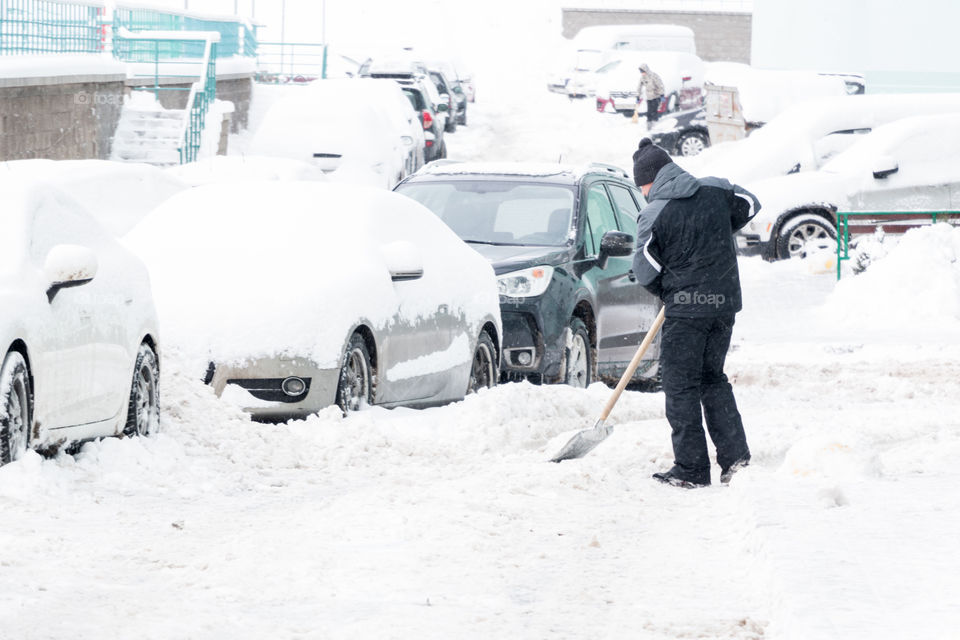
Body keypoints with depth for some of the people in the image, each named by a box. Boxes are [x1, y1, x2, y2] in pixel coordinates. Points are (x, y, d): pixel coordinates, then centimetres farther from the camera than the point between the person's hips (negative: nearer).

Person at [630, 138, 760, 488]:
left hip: (686, 309, -6)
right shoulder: (716, 190, 2)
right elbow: (750, 205, 21)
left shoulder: (653, 215, -13)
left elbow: (646, 272, -8)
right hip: (726, 302, 6)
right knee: (713, 378, 19)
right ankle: (736, 456, 12)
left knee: (681, 385, 4)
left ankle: (692, 469, 4)